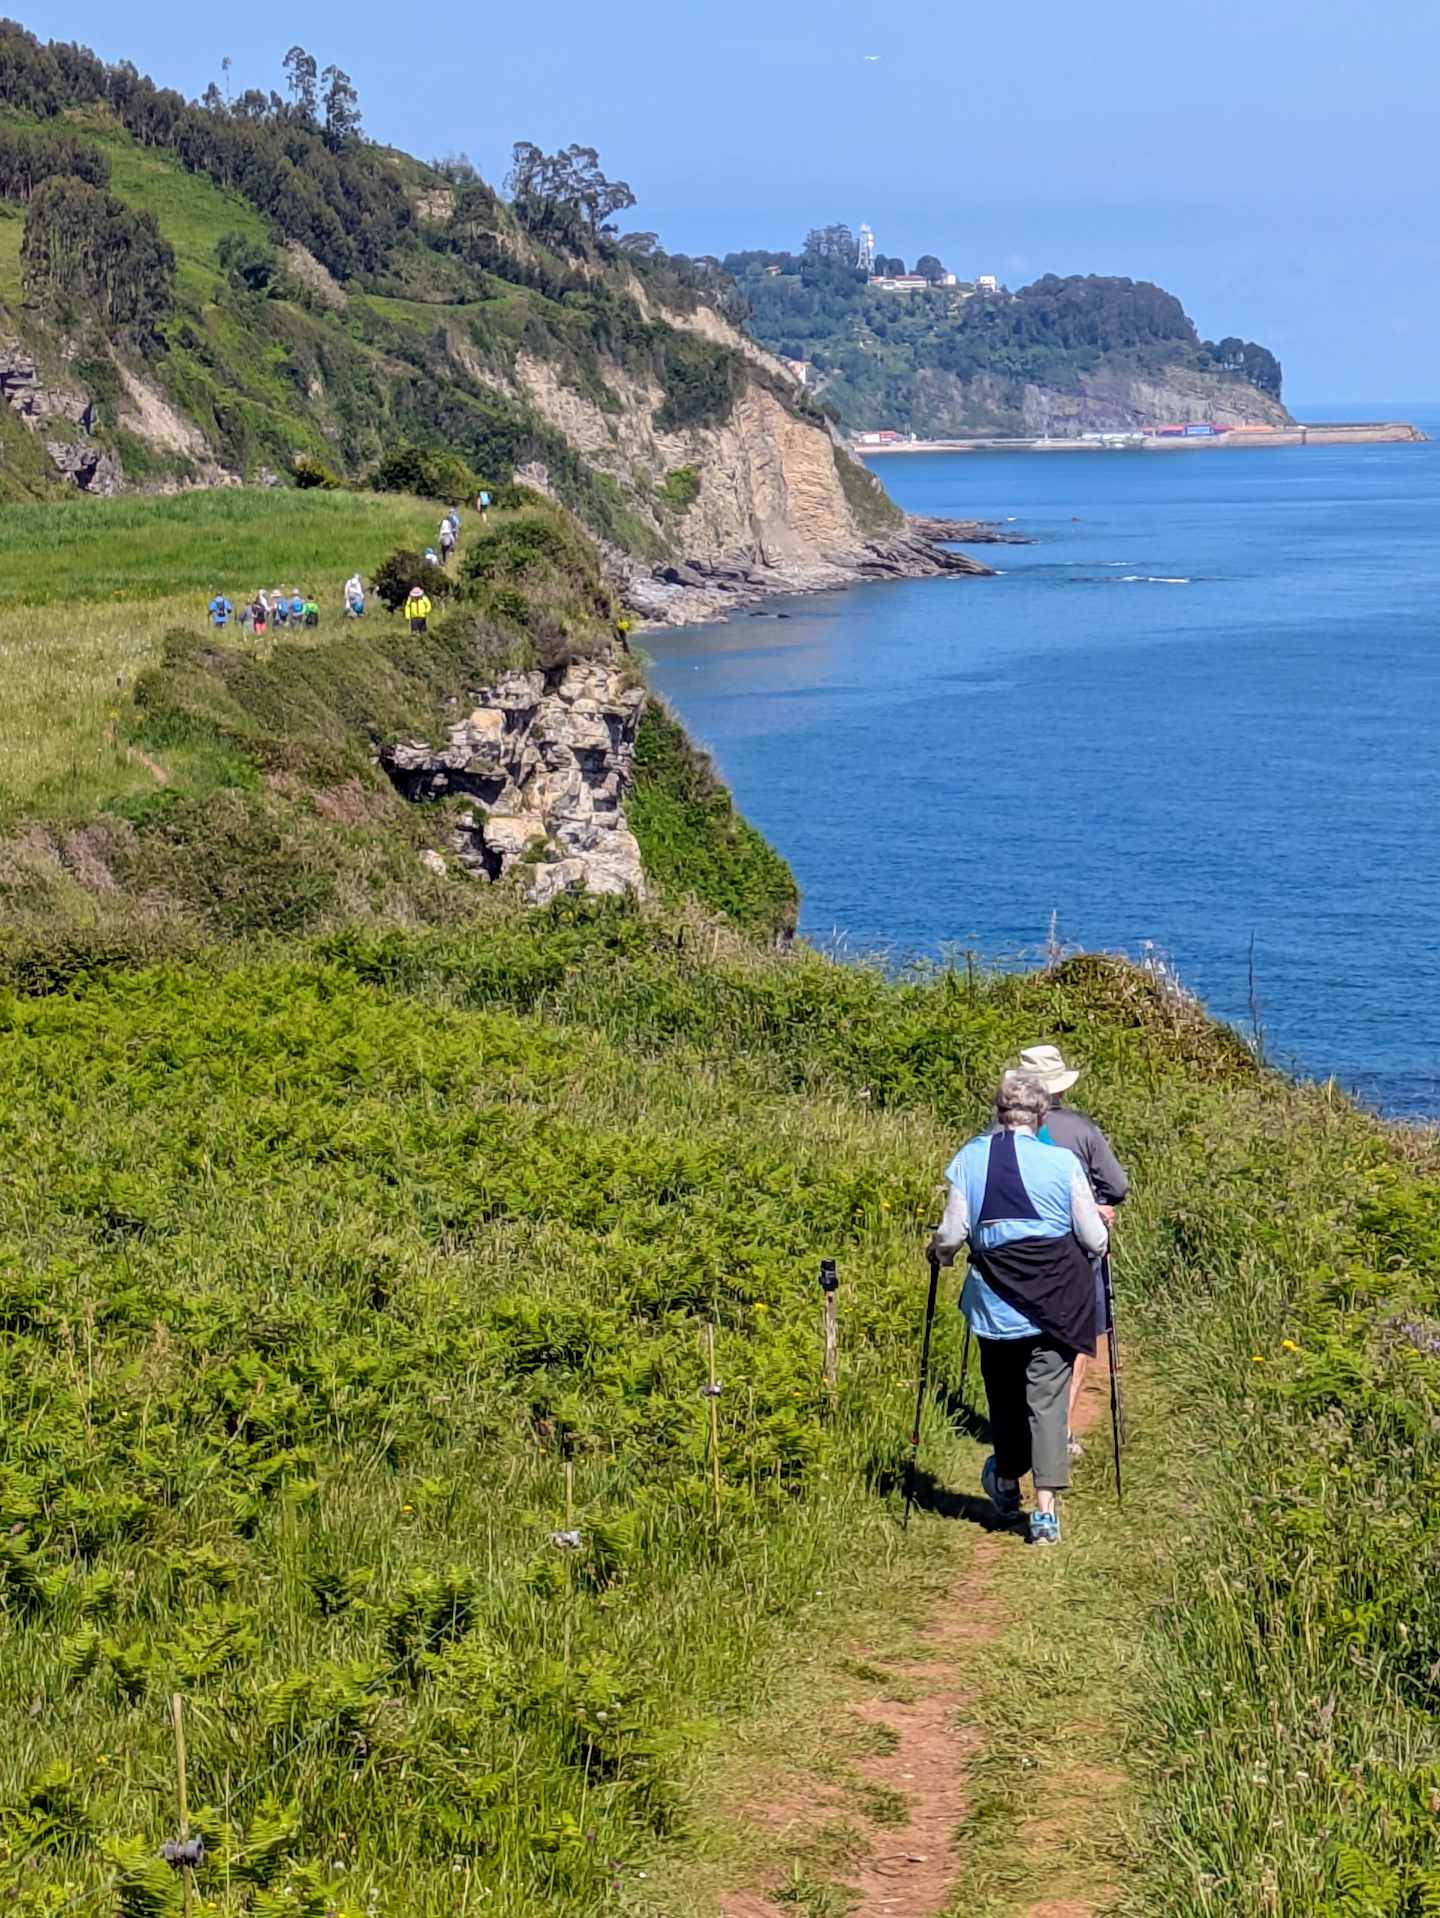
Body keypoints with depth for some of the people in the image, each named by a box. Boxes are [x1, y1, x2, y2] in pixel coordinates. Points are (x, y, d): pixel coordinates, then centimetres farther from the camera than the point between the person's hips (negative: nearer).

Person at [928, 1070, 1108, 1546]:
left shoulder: (969, 1159, -4)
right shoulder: (1062, 1161, -7)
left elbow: (952, 1235, -4)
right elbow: (1095, 1241, -3)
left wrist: (940, 1252, 19)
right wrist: (1099, 1226, 19)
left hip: (995, 1300, 1)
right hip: (1055, 1299, -1)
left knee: (1004, 1393, 19)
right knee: (1048, 1398, 1)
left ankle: (1007, 1484, 37)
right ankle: (1045, 1510, -5)